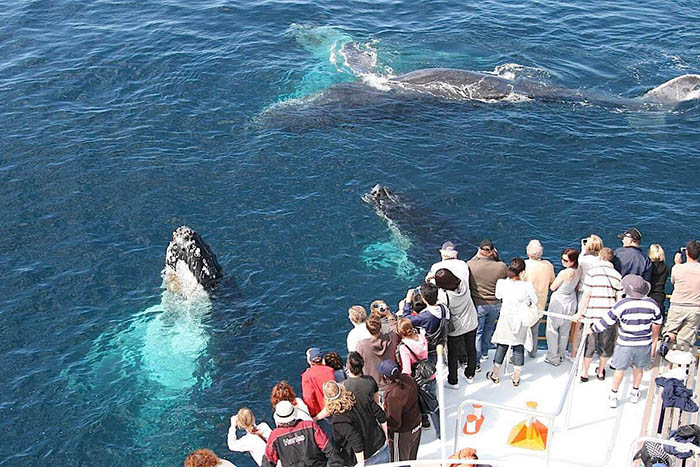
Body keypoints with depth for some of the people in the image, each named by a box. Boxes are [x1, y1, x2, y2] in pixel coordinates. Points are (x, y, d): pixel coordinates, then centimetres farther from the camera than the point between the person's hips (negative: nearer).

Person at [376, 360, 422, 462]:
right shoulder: (407, 378, -13)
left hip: (403, 434, -7)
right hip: (417, 426, 7)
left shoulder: (393, 395, -37)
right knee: (411, 460, 29)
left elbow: (395, 423, -29)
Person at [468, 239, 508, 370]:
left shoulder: (470, 265, -19)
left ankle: (475, 362, 11)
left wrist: (476, 256, 6)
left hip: (477, 304, -2)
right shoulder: (501, 266, -14)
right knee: (489, 329, 24)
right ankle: (484, 353, 43)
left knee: (477, 332, 9)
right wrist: (497, 259, 2)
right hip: (495, 304, 2)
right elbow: (509, 277, 6)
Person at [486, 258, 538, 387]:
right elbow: (535, 302, -6)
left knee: (501, 347, 13)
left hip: (505, 320, 1)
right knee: (519, 348, 11)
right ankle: (516, 378, 18)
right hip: (521, 322, -1)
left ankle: (495, 375, 24)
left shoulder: (502, 283, -14)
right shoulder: (527, 286, -20)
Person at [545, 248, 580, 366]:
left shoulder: (564, 273, -28)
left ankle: (553, 358, 13)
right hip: (571, 303, 7)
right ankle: (561, 354, 32)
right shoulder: (579, 271, -7)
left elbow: (552, 288, -14)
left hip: (558, 302, -7)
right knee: (565, 331, 19)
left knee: (552, 330, 8)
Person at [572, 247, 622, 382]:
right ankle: (600, 371, 29)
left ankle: (584, 373, 18)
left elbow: (586, 295, -9)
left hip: (592, 315, -2)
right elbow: (619, 299, 3)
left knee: (589, 344, 10)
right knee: (606, 345, 17)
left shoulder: (592, 272, -8)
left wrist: (579, 313, -1)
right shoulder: (617, 275, 1)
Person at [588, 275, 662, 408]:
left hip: (625, 344, -2)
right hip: (644, 344, 3)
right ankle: (635, 393, 35)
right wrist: (653, 341, 26)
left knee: (620, 369, 12)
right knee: (638, 367, 23)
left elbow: (606, 321, -12)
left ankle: (613, 396, 20)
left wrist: (593, 328, 3)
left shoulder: (622, 304, -18)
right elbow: (656, 325, 9)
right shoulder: (652, 304, -7)